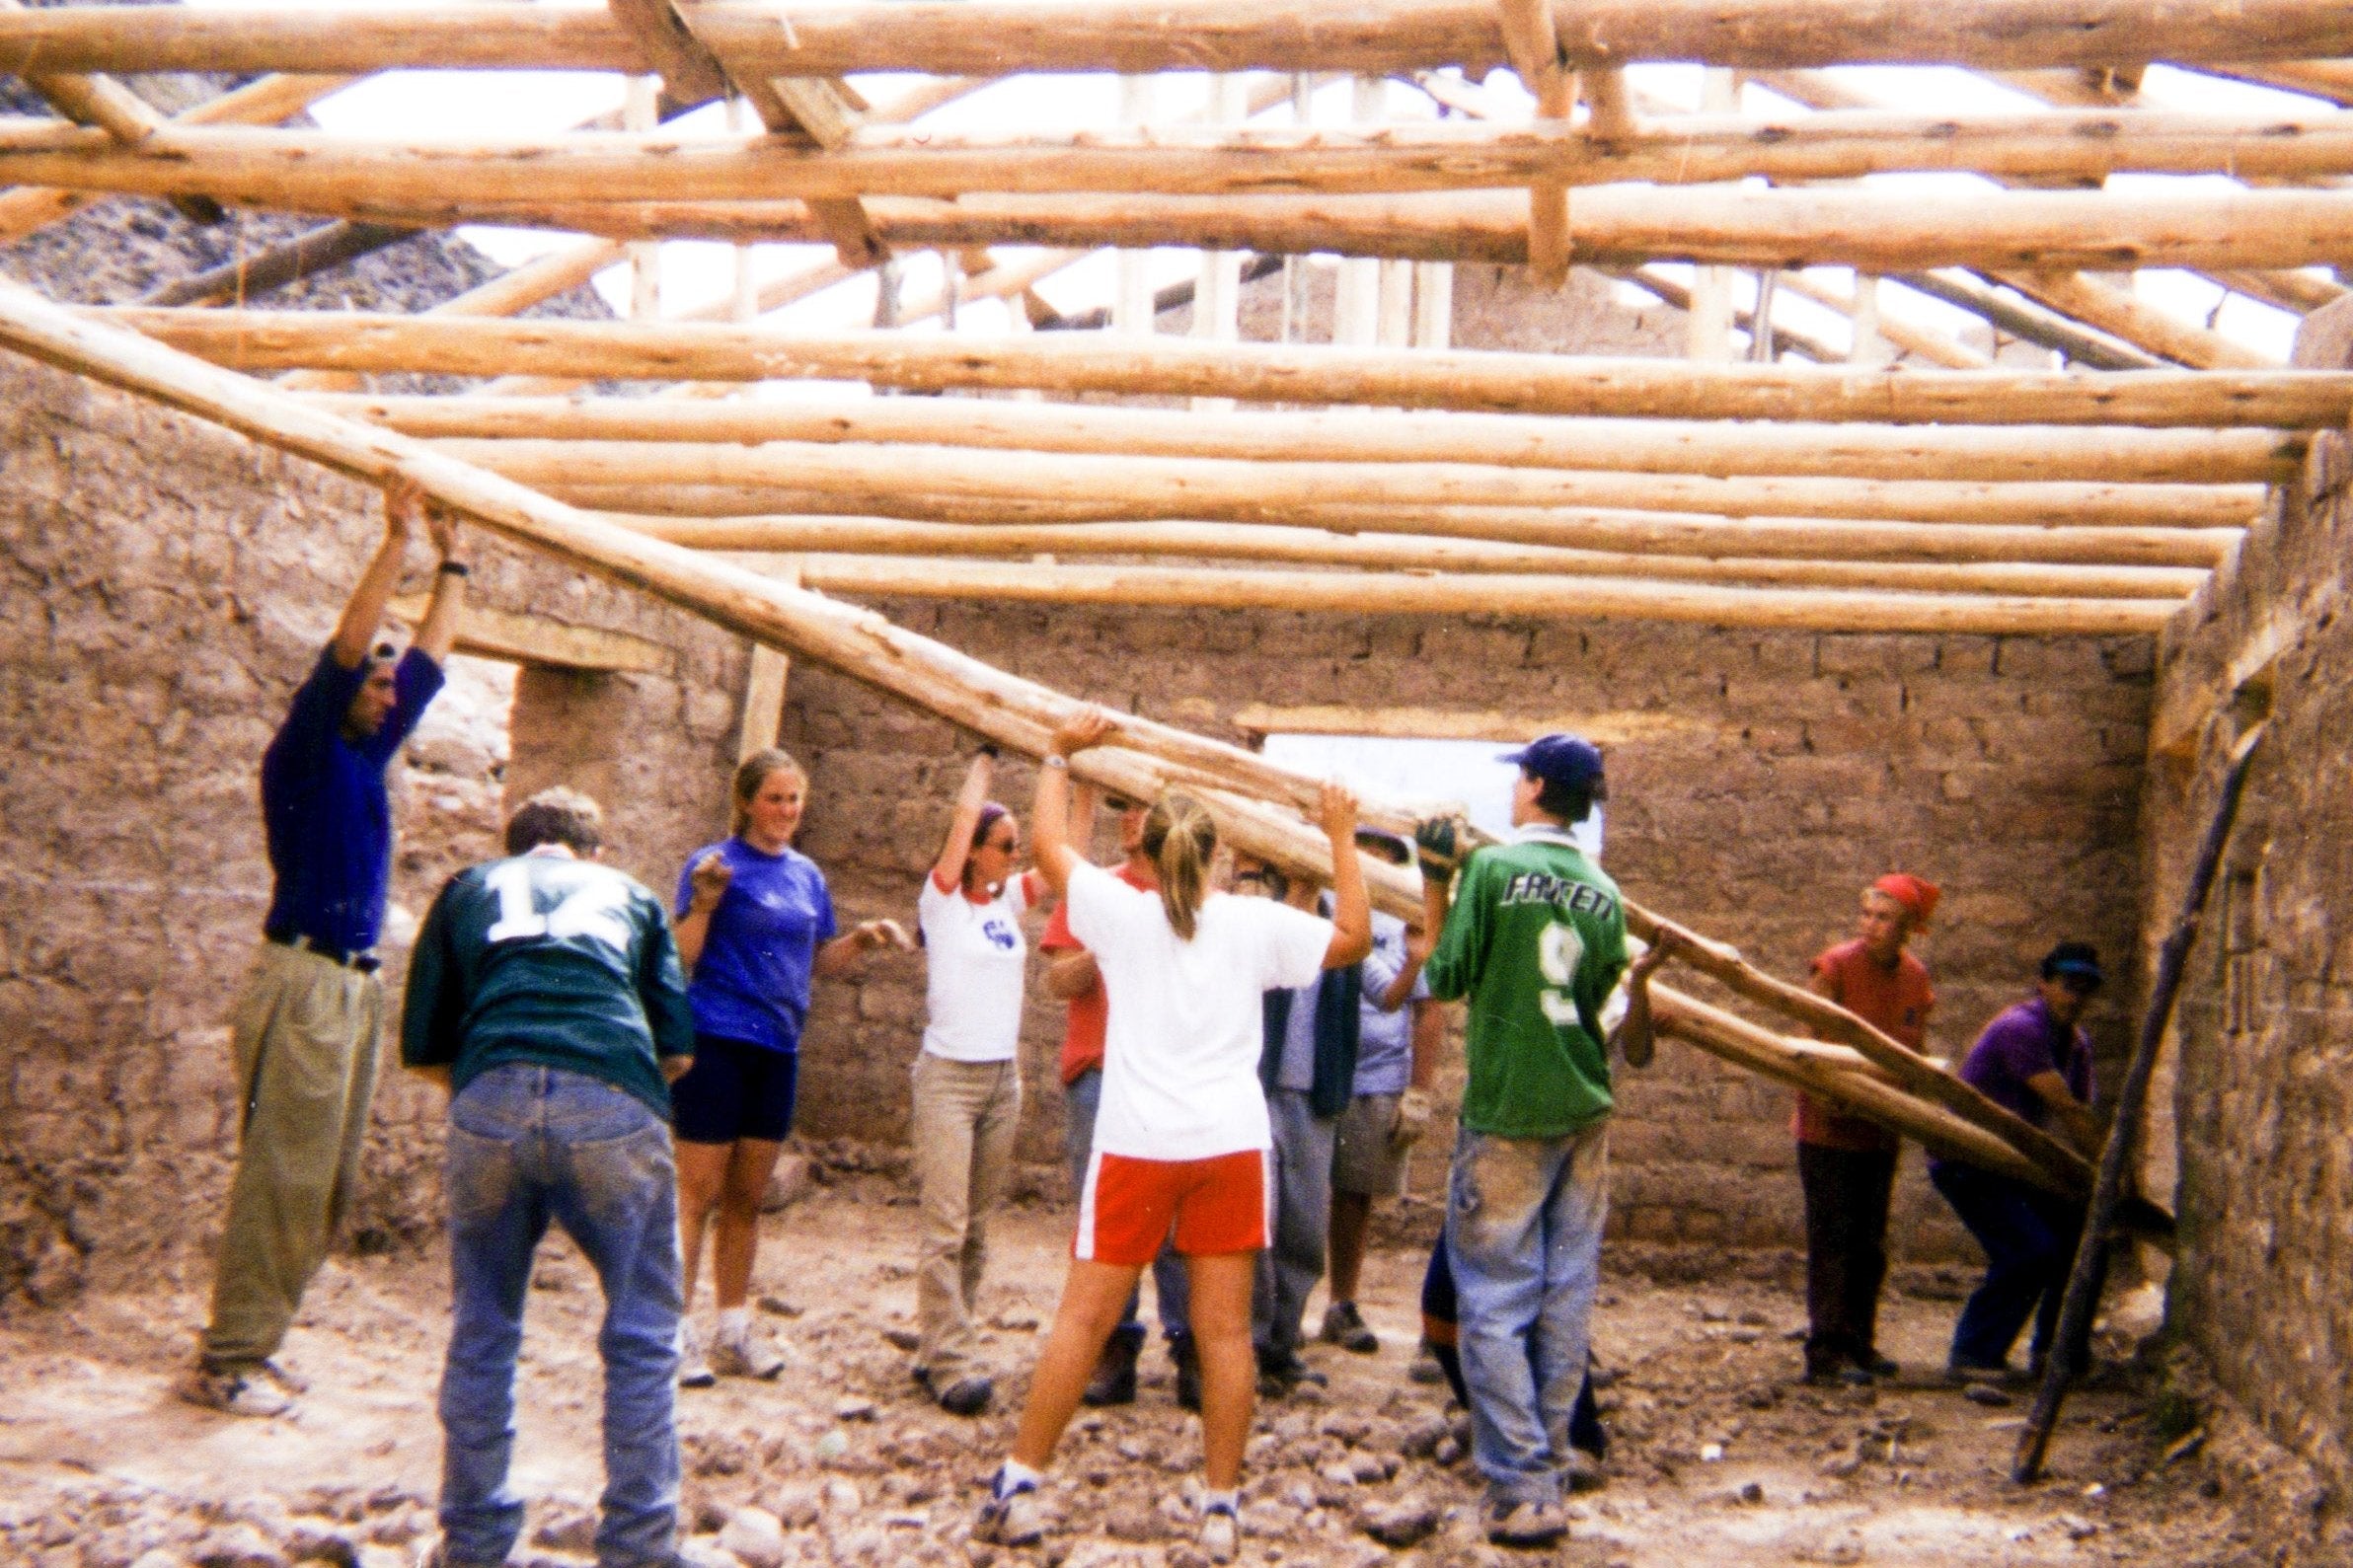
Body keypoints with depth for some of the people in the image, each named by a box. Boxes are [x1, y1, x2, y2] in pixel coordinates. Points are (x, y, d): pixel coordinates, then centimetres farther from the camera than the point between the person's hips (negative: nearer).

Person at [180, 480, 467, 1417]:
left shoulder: (366, 758, 17)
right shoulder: (303, 753, -4)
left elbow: (429, 661, 23)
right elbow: (345, 650, -14)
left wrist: (452, 562, 26)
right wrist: (398, 540, -14)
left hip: (356, 987, 9)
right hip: (304, 983, -9)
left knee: (326, 1184, 8)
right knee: (283, 1176, -9)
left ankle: (247, 1348, 14)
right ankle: (224, 1363, -3)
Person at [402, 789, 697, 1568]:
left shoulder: (468, 890, 29)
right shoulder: (627, 893, 28)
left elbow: (421, 1048, 23)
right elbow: (678, 1049, 20)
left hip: (491, 1101, 1)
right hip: (614, 1106, -1)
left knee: (481, 1333, 18)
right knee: (641, 1336, 12)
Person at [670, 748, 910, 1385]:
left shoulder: (807, 874, 12)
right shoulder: (715, 864, -7)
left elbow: (822, 961, 19)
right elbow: (682, 957, -13)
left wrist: (863, 938, 2)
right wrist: (704, 903, -28)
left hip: (778, 1047, 6)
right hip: (715, 1040, -6)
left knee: (747, 1197, 12)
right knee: (699, 1192, -4)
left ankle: (734, 1331, 20)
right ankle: (677, 1335, 2)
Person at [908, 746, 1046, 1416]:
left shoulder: (1010, 900, 11)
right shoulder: (943, 898, -5)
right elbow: (966, 814, -12)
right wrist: (985, 759, 2)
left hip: (1003, 1078, 6)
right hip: (949, 1075, -6)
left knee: (977, 1228, 8)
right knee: (946, 1227, -11)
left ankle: (937, 1351, 15)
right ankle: (951, 1364, -10)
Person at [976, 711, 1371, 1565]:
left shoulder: (1121, 912, 0)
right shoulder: (1255, 923, 0)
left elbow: (1049, 844, 13)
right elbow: (1353, 939, 11)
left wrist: (1060, 756, 25)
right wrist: (1342, 838, 17)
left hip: (1136, 1143, 0)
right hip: (1231, 1143, 1)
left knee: (1083, 1317, 6)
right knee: (1225, 1328, 5)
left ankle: (1017, 1485, 9)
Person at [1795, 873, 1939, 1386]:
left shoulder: (1915, 979, 3)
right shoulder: (1836, 965, -12)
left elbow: (1915, 1054, 13)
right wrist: (1826, 1094, -27)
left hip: (1880, 1131, 5)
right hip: (1829, 1127, -5)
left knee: (1870, 1243, 12)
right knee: (1832, 1239, -5)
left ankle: (1859, 1345, 23)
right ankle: (1824, 1354, -1)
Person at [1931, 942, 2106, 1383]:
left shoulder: (2076, 1041, 7)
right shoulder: (2020, 1027, -22)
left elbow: (2080, 1120, 7)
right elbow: (2065, 1109, -26)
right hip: (1965, 1161, -9)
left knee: (2079, 1224, 5)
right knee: (2030, 1248, -20)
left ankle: (2054, 1349, 18)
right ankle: (1972, 1355, -9)